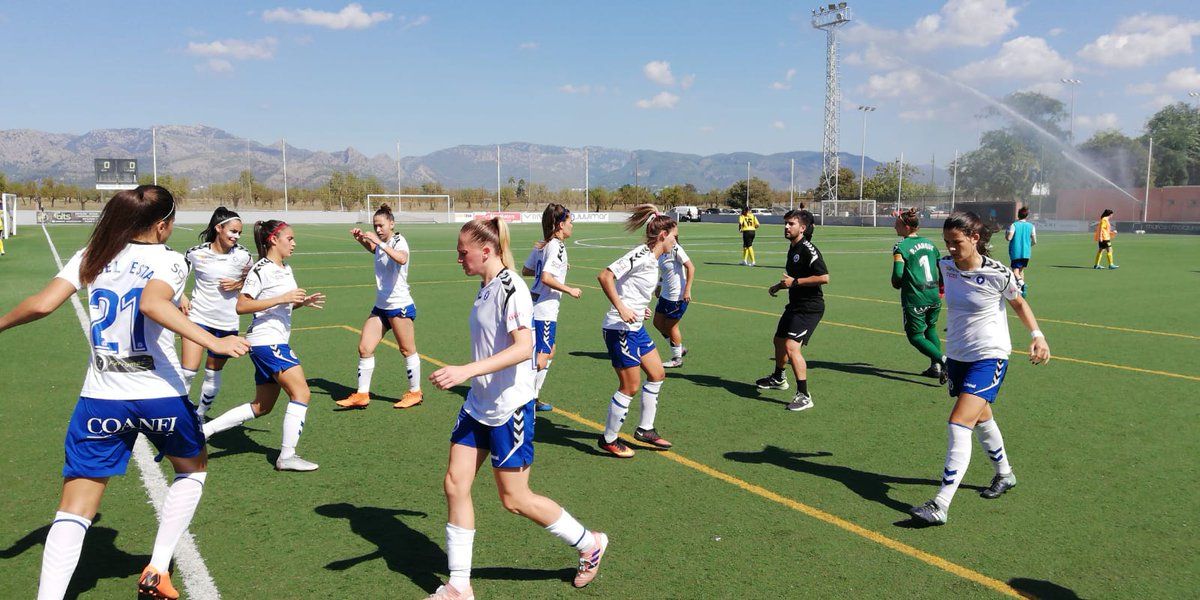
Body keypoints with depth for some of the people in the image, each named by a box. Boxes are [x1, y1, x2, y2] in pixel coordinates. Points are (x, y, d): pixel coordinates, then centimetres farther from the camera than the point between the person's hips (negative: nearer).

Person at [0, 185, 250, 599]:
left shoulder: (91, 256, 6)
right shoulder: (168, 260, -6)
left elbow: (41, 304, -3)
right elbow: (152, 303, -26)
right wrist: (214, 343, -34)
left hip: (100, 399, 3)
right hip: (160, 396, -2)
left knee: (74, 511, 8)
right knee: (193, 468, 25)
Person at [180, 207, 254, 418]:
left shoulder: (242, 256, -6)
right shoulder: (196, 253, -7)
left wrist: (238, 284, -11)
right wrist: (181, 298, 0)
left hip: (227, 322, 2)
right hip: (198, 316, -1)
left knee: (213, 373, 12)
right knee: (188, 372, -10)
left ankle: (199, 416, 31)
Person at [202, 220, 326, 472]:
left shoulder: (286, 269, 16)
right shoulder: (261, 270, -11)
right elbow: (241, 306, -18)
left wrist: (303, 302, 9)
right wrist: (282, 298, -22)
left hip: (276, 342, 10)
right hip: (266, 340, -10)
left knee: (262, 407, 14)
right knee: (301, 393, -14)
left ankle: (204, 430, 20)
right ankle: (287, 456, -9)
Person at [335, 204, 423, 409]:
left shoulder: (399, 242, -11)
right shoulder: (381, 245, 10)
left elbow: (402, 259, -35)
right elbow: (371, 247, 36)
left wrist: (379, 243, -36)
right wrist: (361, 239, 14)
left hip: (400, 306, -8)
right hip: (380, 306, 8)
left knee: (407, 350, 3)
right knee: (364, 348, 3)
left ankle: (415, 392, 17)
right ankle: (362, 395, 10)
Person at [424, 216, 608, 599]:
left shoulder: (510, 287, -18)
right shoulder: (486, 288, 9)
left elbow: (524, 347, -30)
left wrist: (467, 371, -37)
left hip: (508, 408, -9)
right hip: (478, 405, 9)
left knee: (514, 498, 2)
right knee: (455, 484, 5)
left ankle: (589, 544, 23)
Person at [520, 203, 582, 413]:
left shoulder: (541, 246, 10)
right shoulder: (556, 246, -16)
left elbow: (525, 270, 17)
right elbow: (546, 278, -26)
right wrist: (569, 290, -16)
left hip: (535, 304, 10)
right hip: (545, 309, -10)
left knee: (551, 349, 19)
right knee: (542, 357, -8)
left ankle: (534, 397, 23)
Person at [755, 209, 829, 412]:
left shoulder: (808, 250, -19)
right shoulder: (793, 249, 12)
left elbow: (824, 277, -27)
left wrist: (795, 282, -24)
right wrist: (780, 285, 12)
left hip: (809, 307, -11)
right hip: (795, 305, 11)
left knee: (791, 347, -21)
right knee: (779, 341, 24)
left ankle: (804, 396, -15)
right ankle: (778, 379, 49)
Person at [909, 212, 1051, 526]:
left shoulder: (997, 274, -17)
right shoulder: (946, 266, -4)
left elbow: (1019, 302, 3)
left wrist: (1037, 334, -8)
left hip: (988, 357, -6)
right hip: (956, 356, 6)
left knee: (959, 424, -18)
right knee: (981, 419, 23)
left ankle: (940, 505, -20)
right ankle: (1004, 474, 48)